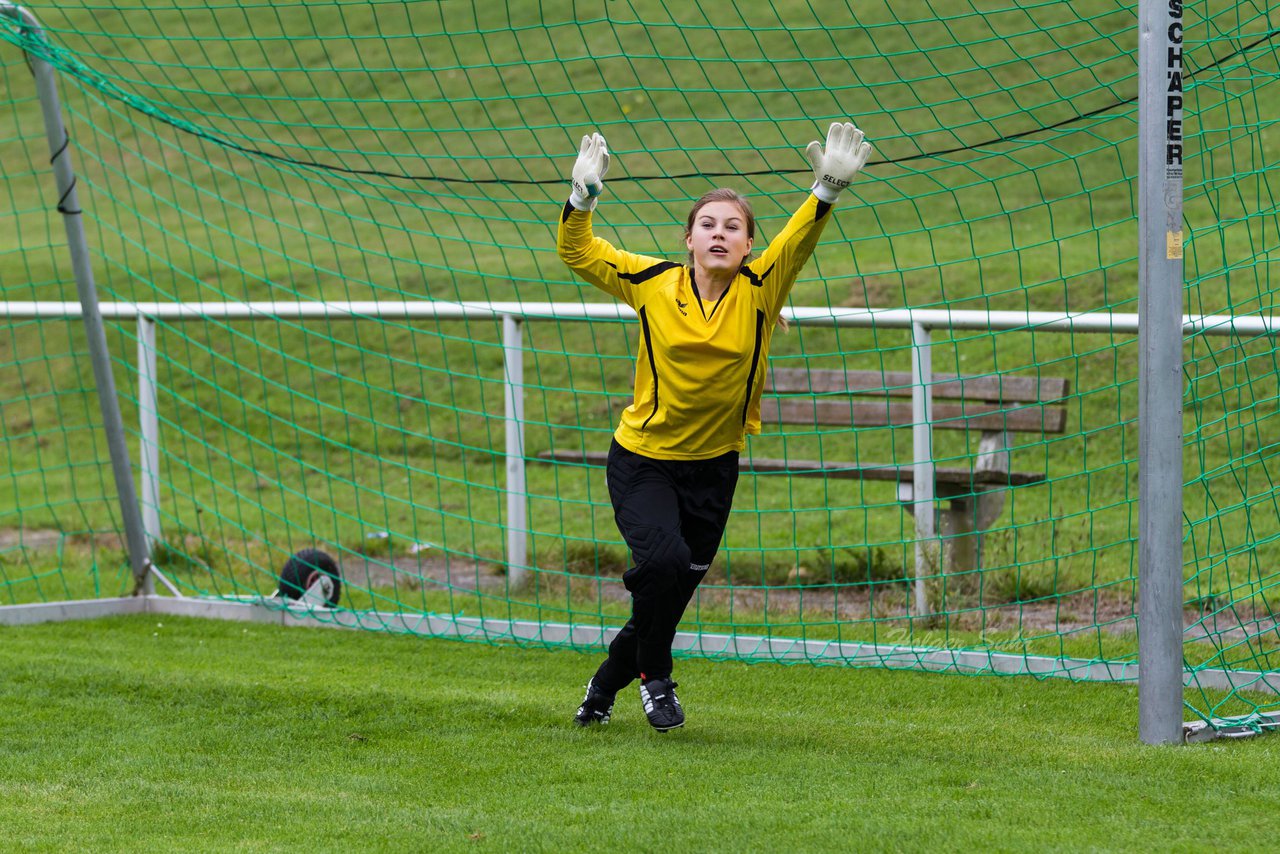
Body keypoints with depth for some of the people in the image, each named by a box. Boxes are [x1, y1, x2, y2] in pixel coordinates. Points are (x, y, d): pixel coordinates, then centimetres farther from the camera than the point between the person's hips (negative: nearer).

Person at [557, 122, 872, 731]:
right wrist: (582, 198, -19)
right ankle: (654, 677, 0)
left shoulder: (759, 290, -9)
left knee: (675, 590, 11)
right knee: (663, 557, -26)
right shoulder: (653, 283, -9)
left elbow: (798, 241, -24)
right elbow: (576, 253, -2)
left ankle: (604, 688, 38)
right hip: (641, 460, -2)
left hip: (713, 468, 2)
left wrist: (827, 189, -41)